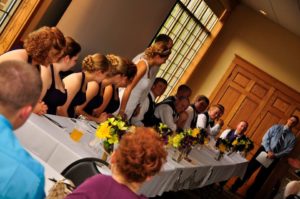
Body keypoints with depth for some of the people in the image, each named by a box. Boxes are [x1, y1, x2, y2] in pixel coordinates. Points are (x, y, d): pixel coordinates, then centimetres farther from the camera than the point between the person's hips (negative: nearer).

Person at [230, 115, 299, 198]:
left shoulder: (292, 138, 7)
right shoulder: (276, 127, 4)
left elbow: (288, 150, -2)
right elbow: (265, 138, -4)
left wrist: (275, 155, -17)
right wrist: (268, 151, -17)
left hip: (275, 157, 1)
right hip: (265, 150, -1)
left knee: (261, 177, 4)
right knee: (249, 168, -4)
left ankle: (249, 194, 17)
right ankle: (234, 188, 5)